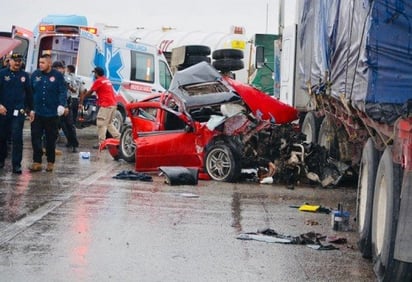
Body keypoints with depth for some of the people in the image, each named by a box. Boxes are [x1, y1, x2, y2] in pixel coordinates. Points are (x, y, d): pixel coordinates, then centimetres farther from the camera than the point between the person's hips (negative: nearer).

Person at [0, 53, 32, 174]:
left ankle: (16, 164, -6)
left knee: (17, 138, -7)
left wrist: (30, 108, 9)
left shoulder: (25, 75, 5)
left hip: (18, 111, 0)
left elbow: (28, 93, 10)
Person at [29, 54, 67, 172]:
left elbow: (63, 91, -7)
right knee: (35, 138, -2)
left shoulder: (57, 76, -4)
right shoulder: (35, 74, 3)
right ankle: (37, 162, 4)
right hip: (37, 113, 2)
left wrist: (62, 105, -22)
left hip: (52, 113, -2)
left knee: (51, 139, 8)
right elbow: (30, 92, 5)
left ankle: (50, 162, 19)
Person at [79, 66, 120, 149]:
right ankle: (119, 138, 13)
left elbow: (90, 92, 0)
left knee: (101, 124, -6)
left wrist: (82, 97, 13)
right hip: (113, 104, 9)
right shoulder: (107, 80, 19)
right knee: (109, 123, 18)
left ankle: (101, 143, -8)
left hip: (106, 105, -9)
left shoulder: (98, 81, -5)